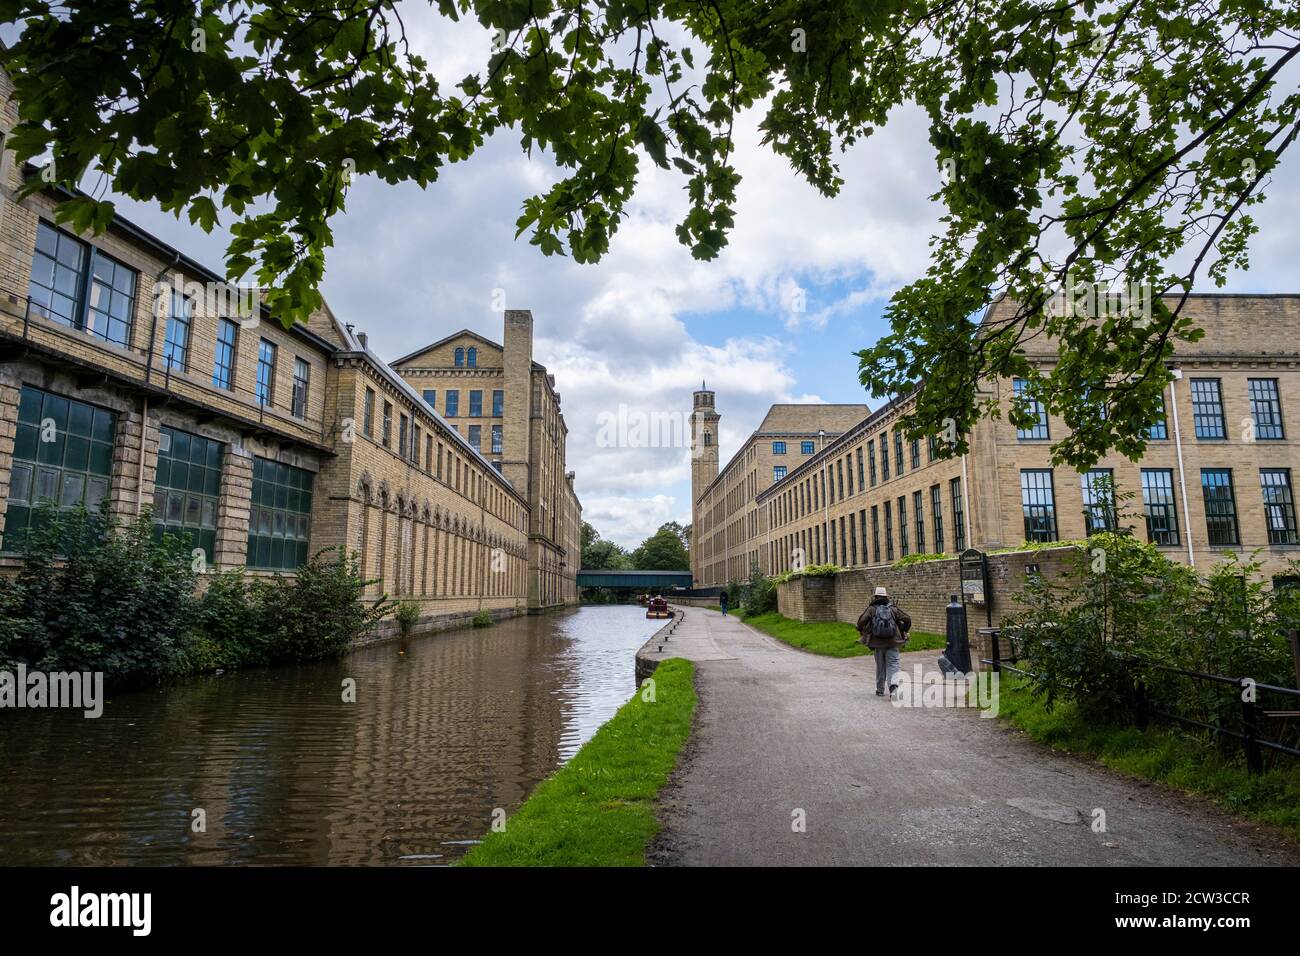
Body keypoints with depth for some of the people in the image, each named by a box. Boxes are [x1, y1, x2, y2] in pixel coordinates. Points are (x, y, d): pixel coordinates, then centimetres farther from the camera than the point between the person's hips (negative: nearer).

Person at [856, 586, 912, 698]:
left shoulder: (872, 609, -3)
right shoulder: (893, 608, 2)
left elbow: (861, 621, -13)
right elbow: (907, 619, -2)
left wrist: (861, 631, 7)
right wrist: (904, 631, 15)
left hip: (878, 643, 0)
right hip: (892, 642, 0)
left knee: (880, 667, 14)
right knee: (893, 665, 2)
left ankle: (880, 690, 22)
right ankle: (893, 684, -22)